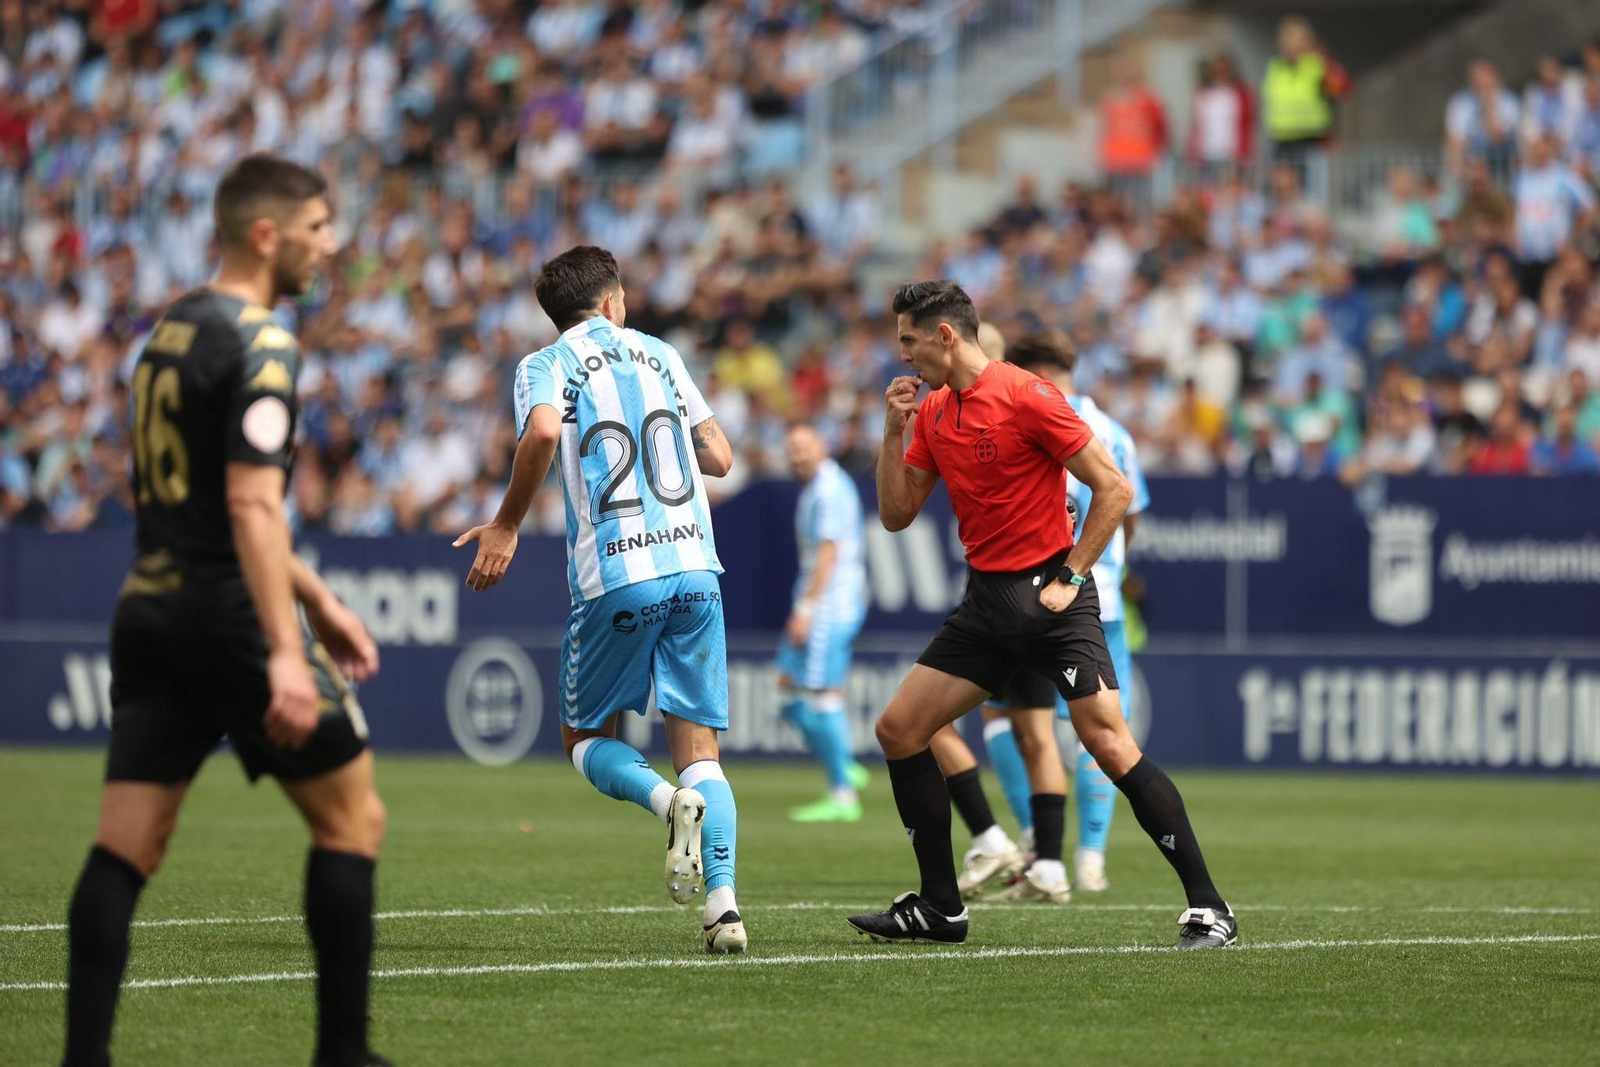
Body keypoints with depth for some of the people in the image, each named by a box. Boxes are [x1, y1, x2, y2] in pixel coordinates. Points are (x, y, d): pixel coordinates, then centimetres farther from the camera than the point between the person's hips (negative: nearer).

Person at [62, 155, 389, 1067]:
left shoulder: (170, 330, 16)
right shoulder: (259, 343, -12)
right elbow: (251, 507, -21)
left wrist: (317, 598, 30)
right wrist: (285, 652, -26)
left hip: (152, 611, 8)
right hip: (232, 617, -8)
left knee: (125, 848, 2)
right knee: (352, 819, 5)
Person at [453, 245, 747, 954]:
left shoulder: (546, 364, 5)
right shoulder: (659, 354, 16)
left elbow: (544, 430, -18)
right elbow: (719, 458, 16)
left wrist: (506, 527, -9)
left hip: (616, 577, -3)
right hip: (694, 566, 3)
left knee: (587, 739, 13)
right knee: (699, 746, 5)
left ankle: (670, 801, -18)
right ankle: (724, 905, -12)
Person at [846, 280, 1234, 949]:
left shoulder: (1025, 397, -13)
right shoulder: (933, 413, 10)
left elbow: (1114, 489, -13)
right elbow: (896, 514, 13)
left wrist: (1069, 577, -14)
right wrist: (893, 431, 2)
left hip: (1049, 597, -8)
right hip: (986, 603, 8)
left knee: (1109, 744, -17)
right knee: (898, 729, 3)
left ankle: (1207, 906, -14)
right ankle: (939, 908, 11)